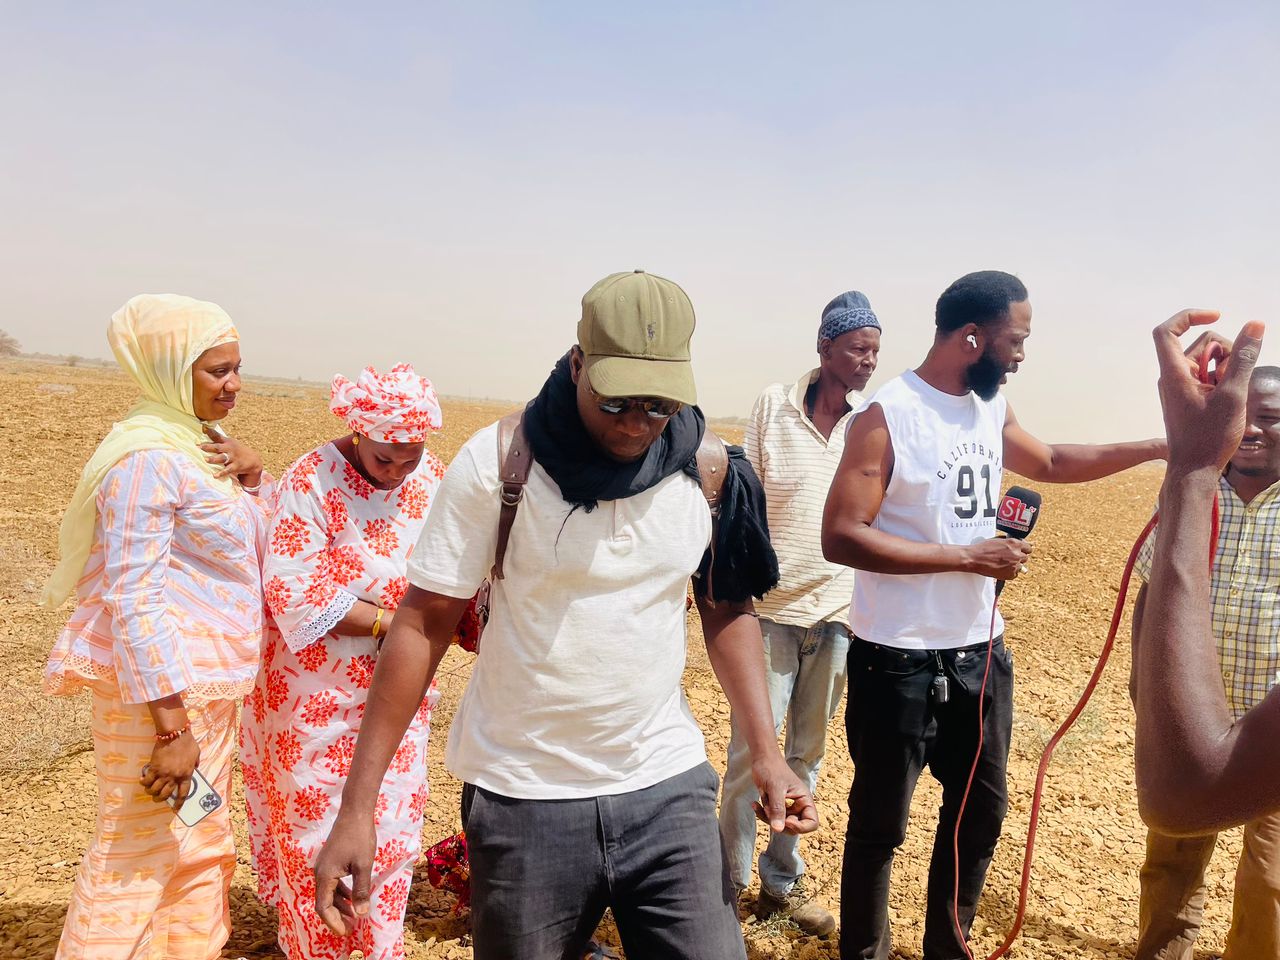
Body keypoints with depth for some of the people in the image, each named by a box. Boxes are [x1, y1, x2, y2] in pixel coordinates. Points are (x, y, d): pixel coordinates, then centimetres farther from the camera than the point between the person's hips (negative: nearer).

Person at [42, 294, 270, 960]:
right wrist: (172, 727, -23)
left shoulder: (201, 443, 8)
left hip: (207, 676, 9)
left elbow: (253, 548, 18)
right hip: (158, 682, -9)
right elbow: (134, 596, -22)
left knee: (202, 841, 19)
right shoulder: (148, 455, -18)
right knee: (139, 853, 3)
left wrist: (252, 474, -2)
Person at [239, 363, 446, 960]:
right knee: (317, 829, 10)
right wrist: (392, 622, -22)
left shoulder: (432, 475, -1)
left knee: (393, 830, 14)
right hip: (317, 696, -4)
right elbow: (296, 596, -23)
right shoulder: (312, 482, -18)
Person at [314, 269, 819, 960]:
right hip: (524, 798, -2)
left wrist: (765, 751, -4)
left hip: (668, 788, 3)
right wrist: (356, 808, -11)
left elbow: (728, 610, 8)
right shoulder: (496, 463, -13)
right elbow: (423, 624, -9)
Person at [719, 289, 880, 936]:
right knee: (750, 748, 1)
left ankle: (782, 880, 29)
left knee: (807, 752, 13)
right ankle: (730, 879, 19)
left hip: (837, 611, 3)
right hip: (772, 605, -2)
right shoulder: (774, 404, -3)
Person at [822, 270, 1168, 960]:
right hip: (899, 662, -8)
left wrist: (1161, 447, 22)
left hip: (981, 654, 8)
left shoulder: (991, 411, 6)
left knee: (981, 807, 20)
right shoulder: (887, 416, -17)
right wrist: (966, 555, -20)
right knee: (881, 822, 8)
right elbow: (841, 536, -22)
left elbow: (1052, 463, 26)